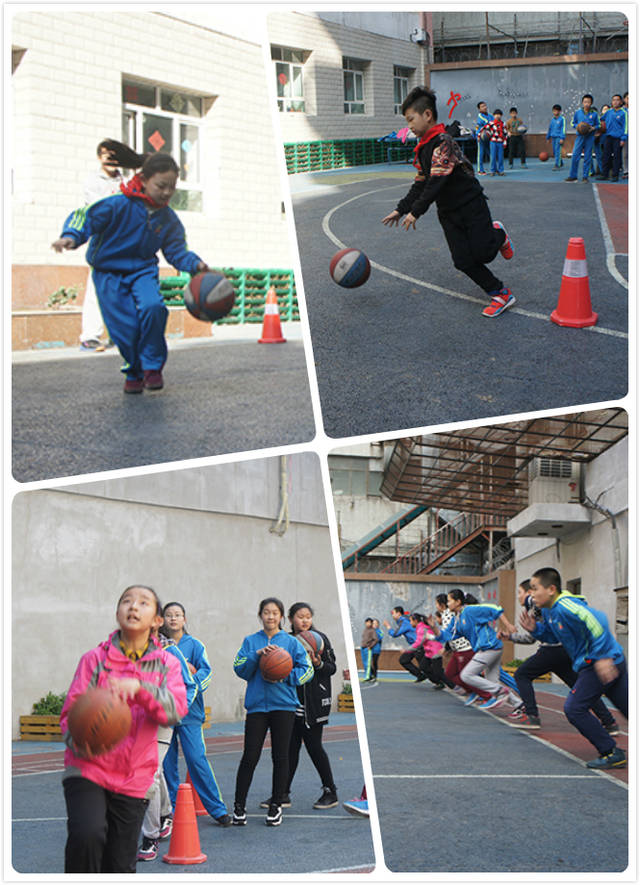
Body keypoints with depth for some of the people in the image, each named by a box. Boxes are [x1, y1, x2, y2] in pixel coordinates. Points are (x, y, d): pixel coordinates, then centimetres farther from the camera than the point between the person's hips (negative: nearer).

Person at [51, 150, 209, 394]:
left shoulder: (169, 219, -1)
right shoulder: (119, 205, -18)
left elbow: (176, 251, 4)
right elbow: (85, 217, -22)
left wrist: (195, 264, -15)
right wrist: (71, 237, -41)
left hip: (143, 271, 3)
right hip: (109, 273, -3)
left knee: (152, 307, -26)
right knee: (127, 326, -11)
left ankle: (152, 367, -6)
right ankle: (134, 372, 18)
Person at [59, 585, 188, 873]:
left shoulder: (167, 664, 4)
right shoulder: (95, 658, -1)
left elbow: (175, 709, -13)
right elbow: (71, 713, -2)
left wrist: (139, 687, -31)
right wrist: (80, 742, -24)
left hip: (133, 781, 2)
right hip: (87, 771, -2)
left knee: (120, 866, 6)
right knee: (87, 834, -28)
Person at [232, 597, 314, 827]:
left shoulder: (291, 642, 6)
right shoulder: (251, 642, 9)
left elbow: (306, 669, 2)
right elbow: (240, 669, -1)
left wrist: (284, 676, -13)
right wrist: (256, 655, -16)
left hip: (283, 705, 0)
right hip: (257, 704, 0)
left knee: (280, 757, 3)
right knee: (250, 756, -3)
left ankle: (276, 805, 15)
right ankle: (239, 806, 7)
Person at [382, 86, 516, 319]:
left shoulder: (442, 141, -18)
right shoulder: (422, 149, 11)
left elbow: (437, 182, -23)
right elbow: (421, 185, 19)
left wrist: (416, 211, -21)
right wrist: (401, 209, 14)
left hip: (471, 205, -8)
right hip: (448, 212, 8)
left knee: (482, 254, -12)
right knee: (463, 261, -4)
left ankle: (497, 235, 23)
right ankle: (500, 294, 5)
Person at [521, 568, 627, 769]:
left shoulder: (565, 607, -20)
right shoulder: (550, 610, 11)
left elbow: (597, 622, -30)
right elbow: (553, 635, 25)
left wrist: (602, 657, -30)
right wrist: (535, 629, 6)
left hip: (603, 664, -10)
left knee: (574, 708, -6)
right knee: (628, 709, 12)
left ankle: (612, 753, -2)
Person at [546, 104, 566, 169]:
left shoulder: (562, 119, -5)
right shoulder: (552, 119, 12)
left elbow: (563, 128, -9)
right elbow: (550, 128, 22)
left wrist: (562, 138, -16)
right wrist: (548, 137, 24)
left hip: (559, 137, -6)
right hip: (553, 137, 6)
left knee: (558, 151, -12)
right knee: (554, 152, 8)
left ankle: (556, 165, -13)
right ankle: (561, 163, 24)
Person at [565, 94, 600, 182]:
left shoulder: (594, 114, 1)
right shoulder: (578, 112, 4)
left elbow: (598, 125, 10)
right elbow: (573, 123, 14)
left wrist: (593, 128, -10)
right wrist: (577, 126, -6)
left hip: (590, 137, -1)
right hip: (580, 136, 1)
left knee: (587, 157, 2)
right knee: (575, 156, -5)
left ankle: (585, 176, 10)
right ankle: (573, 176, 4)